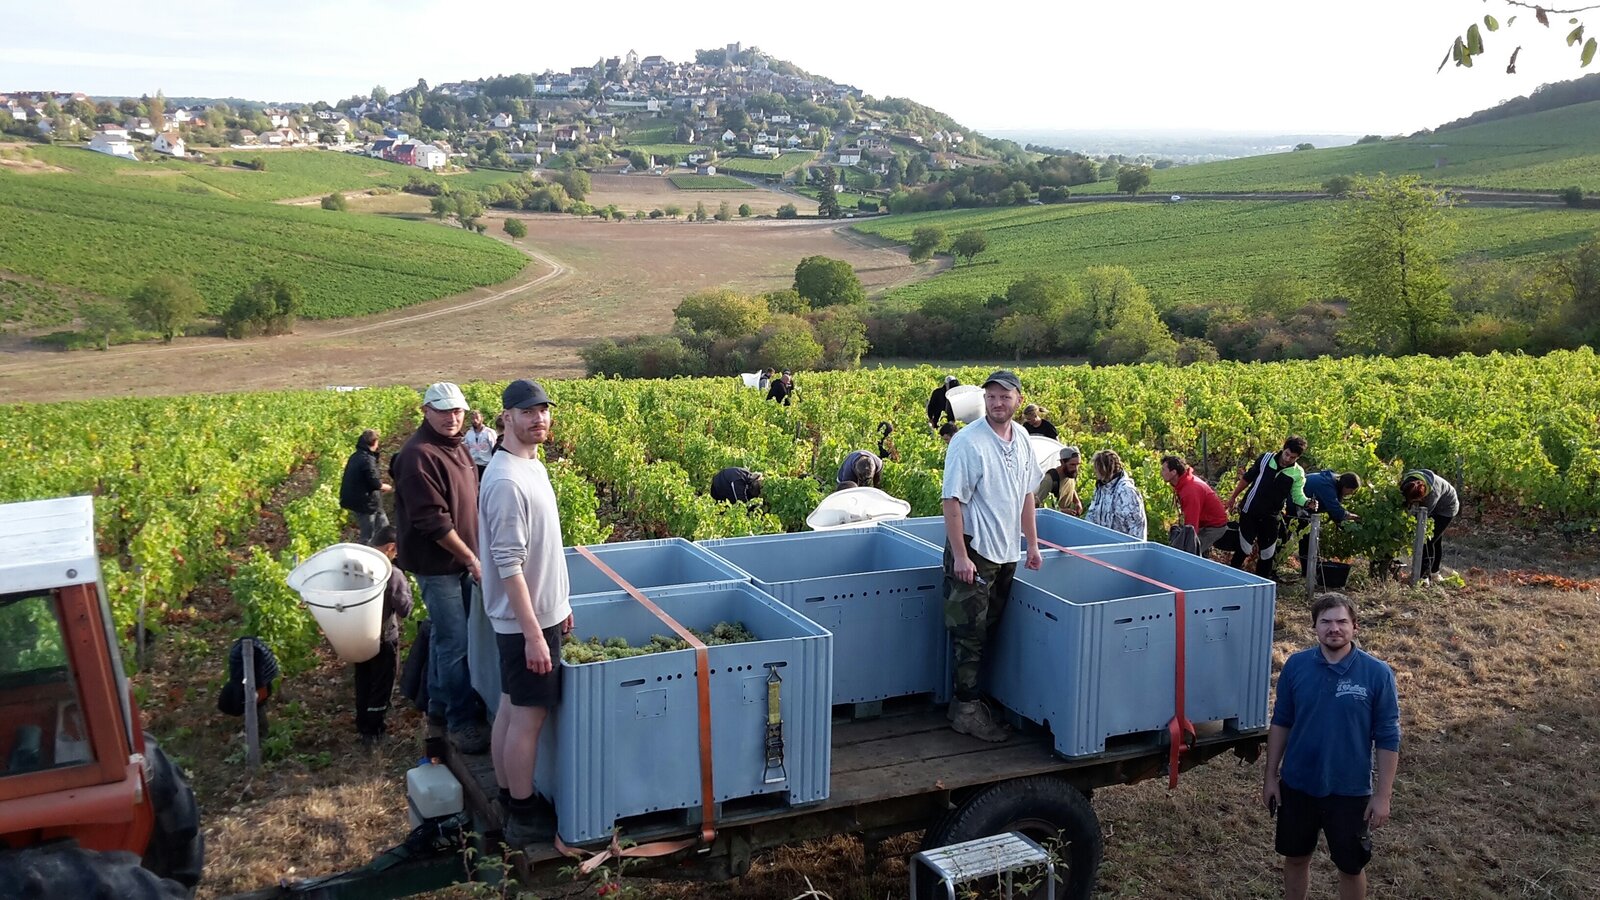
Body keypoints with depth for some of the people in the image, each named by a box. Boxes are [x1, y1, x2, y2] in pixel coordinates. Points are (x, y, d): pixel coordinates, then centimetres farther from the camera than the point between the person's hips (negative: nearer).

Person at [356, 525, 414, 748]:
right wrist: (406, 588, -5)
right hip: (384, 640, -5)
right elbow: (404, 610, -17)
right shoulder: (393, 575, -22)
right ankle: (373, 732, 14)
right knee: (380, 687, 9)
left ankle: (362, 726, 31)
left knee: (362, 684, 20)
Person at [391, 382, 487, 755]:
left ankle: (439, 705, 32)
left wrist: (471, 556, 13)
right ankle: (461, 722, 4)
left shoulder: (455, 447, 10)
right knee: (455, 642, -5)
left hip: (459, 559, 9)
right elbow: (432, 521, -24)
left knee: (445, 635, 19)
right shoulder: (419, 456, -20)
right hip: (437, 563, -9)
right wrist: (471, 559, -20)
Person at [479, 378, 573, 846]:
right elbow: (509, 566, -24)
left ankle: (508, 800, 28)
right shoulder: (506, 482, -23)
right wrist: (533, 634, -23)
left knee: (511, 709, 17)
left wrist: (560, 604, 19)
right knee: (528, 717, 1)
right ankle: (523, 818, 13)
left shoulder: (532, 466, 8)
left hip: (540, 613, 9)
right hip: (525, 622, -9)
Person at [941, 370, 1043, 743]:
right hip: (973, 552, -7)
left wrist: (1032, 543, 16)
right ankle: (966, 709, 6)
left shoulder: (1022, 439, 7)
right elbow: (952, 501, -18)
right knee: (970, 634, -3)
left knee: (990, 630, 13)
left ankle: (971, 699, 24)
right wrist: (959, 556, -21)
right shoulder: (967, 443, -16)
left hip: (1007, 554, 7)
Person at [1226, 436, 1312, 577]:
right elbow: (1247, 478, 5)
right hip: (1249, 512, -1)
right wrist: (1233, 496, 9)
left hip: (1271, 518, 1)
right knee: (1243, 548, 3)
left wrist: (1308, 503, -27)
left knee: (1268, 554, 6)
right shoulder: (1265, 458, -5)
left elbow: (1297, 495, -5)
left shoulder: (1298, 474, -5)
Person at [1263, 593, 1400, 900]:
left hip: (1350, 791, -2)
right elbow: (1281, 723, 3)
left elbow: (1388, 739, -9)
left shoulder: (1377, 673, -14)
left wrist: (1383, 795, -9)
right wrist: (1271, 775, 3)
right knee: (1295, 857, 18)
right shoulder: (1296, 665, -7)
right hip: (1297, 785, 2)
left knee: (1350, 867, 14)